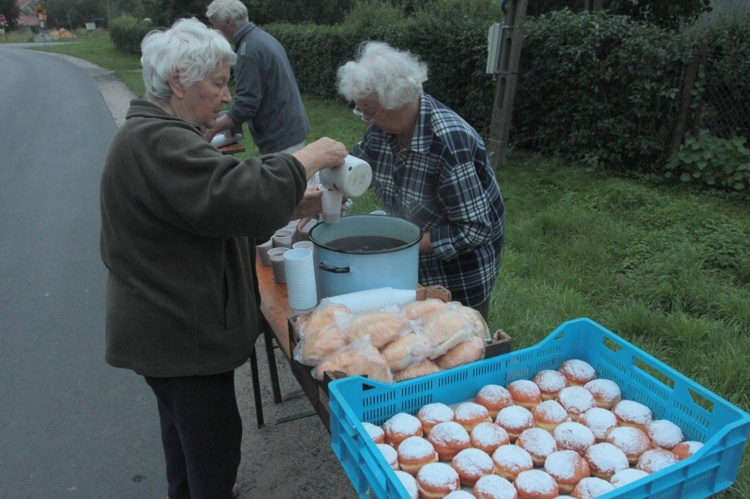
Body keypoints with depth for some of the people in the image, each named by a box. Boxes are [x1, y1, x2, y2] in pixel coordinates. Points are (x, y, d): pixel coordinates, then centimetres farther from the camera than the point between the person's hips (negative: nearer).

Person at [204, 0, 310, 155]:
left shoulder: (249, 50, -19)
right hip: (292, 129, 10)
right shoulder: (264, 37, 10)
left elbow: (245, 107, -21)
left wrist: (212, 129, -10)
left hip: (280, 138, -10)